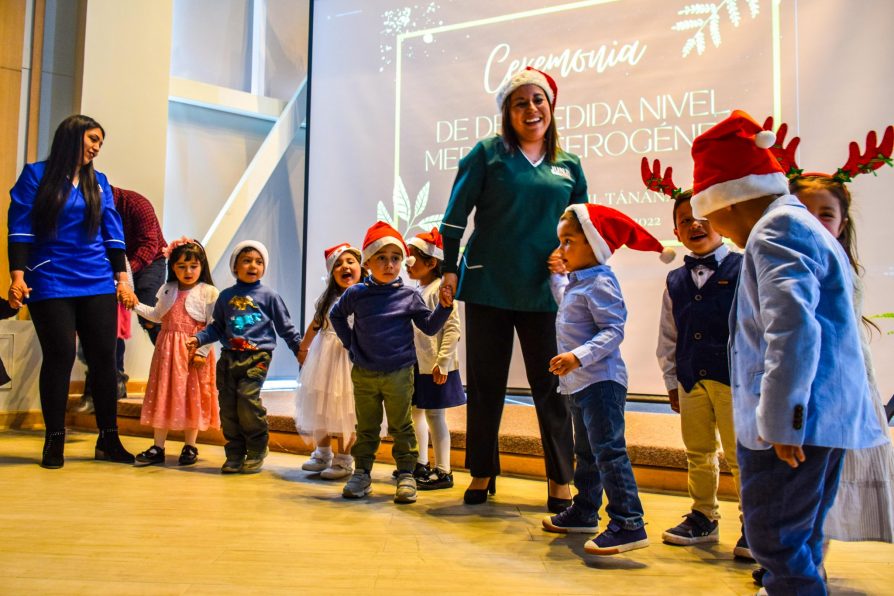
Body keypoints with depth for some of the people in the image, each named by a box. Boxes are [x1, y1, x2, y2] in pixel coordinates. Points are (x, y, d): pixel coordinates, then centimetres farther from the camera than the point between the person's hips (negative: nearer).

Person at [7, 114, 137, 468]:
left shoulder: (99, 183, 12)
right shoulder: (36, 176, 2)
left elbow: (113, 233, 12)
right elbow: (20, 229, -2)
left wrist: (122, 279, 7)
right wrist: (17, 276, -11)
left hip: (98, 284, 4)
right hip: (51, 283, -3)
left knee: (104, 357, 1)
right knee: (60, 356, -5)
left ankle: (108, 440, 9)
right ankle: (54, 442, 8)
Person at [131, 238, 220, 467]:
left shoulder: (209, 292, -7)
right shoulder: (166, 290, 11)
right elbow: (157, 316, 19)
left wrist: (202, 351, -16)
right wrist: (136, 305, 9)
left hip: (194, 351, -4)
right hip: (167, 349, 4)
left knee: (192, 395, 3)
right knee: (163, 395, 6)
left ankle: (190, 446, 16)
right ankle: (158, 447, 13)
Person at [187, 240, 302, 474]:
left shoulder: (269, 296, 6)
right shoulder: (226, 296, 14)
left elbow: (286, 328, 10)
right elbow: (217, 327, 20)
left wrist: (299, 349, 7)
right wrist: (199, 338, 5)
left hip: (257, 356, -4)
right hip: (229, 357, 4)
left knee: (248, 397, -18)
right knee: (227, 404, 2)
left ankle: (256, 452, -1)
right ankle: (235, 454, 15)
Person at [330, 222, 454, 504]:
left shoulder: (409, 296, -2)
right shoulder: (356, 294, -1)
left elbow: (429, 326, 1)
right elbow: (336, 315, 17)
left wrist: (444, 307, -14)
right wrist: (350, 343, 8)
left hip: (399, 374, -1)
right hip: (364, 374, 1)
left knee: (401, 427, 7)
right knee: (366, 427, 12)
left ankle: (406, 475, 15)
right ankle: (362, 473, 22)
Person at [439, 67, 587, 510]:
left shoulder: (569, 166, 12)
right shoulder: (488, 153, 3)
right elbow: (456, 213, 1)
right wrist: (450, 269, -4)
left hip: (544, 290, 2)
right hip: (488, 286, -1)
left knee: (551, 386, 3)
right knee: (484, 383, 6)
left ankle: (560, 480, 14)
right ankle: (482, 473, 20)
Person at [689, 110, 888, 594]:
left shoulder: (774, 232, -13)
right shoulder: (800, 224, 20)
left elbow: (793, 328, -27)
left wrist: (781, 422, -26)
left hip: (794, 419, -11)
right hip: (827, 415, 11)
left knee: (774, 538, -5)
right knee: (799, 541, 18)